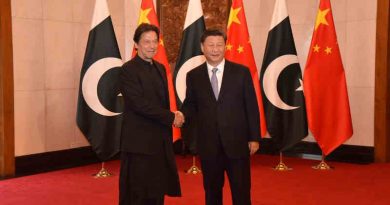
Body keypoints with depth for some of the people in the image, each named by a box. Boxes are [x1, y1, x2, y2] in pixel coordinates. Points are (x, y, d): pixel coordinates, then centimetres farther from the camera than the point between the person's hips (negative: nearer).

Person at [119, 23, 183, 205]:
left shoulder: (160, 68, 14)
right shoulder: (128, 69, -11)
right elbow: (140, 104, -19)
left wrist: (173, 117, -3)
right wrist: (171, 117, -15)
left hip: (160, 142, 8)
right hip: (139, 143, -7)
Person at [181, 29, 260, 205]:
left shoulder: (241, 72, 0)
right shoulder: (193, 76, 4)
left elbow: (251, 107, 1)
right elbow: (191, 104, 10)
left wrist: (254, 138, -2)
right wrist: (183, 116, -13)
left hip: (237, 143, -1)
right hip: (208, 145, 1)